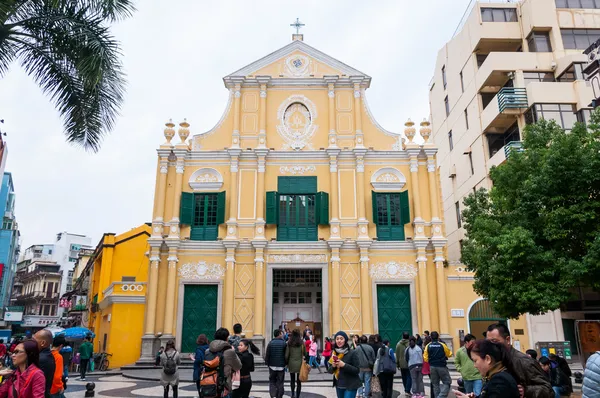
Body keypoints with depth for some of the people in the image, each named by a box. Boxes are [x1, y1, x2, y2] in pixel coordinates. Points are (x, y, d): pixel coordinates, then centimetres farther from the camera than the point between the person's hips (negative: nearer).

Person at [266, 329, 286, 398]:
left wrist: (267, 363, 9)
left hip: (272, 366, 1)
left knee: (272, 381, 11)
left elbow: (267, 355, -2)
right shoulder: (283, 343, -7)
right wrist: (285, 363, 9)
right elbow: (286, 355, -3)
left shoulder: (270, 343, -3)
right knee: (280, 382, 8)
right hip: (281, 366, -1)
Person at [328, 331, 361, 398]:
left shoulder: (352, 353, -9)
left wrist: (344, 365, -22)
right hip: (338, 386, 5)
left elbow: (357, 370, -11)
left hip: (350, 386, -5)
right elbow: (330, 371, 10)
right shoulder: (334, 354, 5)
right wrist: (333, 366, -12)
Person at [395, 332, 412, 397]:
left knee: (404, 378, 14)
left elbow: (397, 355, 6)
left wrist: (397, 364, 13)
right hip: (409, 363, -4)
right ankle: (407, 391, -11)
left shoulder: (398, 344, 2)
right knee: (409, 377, -1)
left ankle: (406, 390, 21)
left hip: (402, 364, 4)